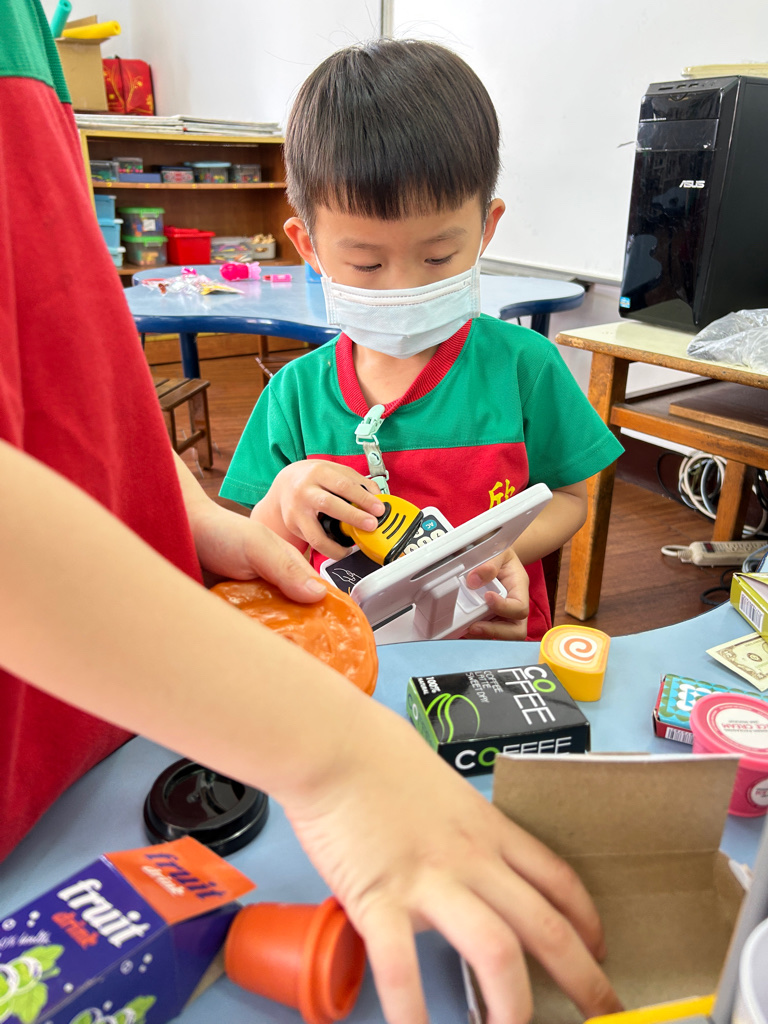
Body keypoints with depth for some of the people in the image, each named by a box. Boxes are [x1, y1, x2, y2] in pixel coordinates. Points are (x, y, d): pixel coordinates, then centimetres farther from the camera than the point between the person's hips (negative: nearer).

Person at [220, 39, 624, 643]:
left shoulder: (524, 365, -5)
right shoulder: (295, 393, -4)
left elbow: (568, 497, 7)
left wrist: (505, 549, -14)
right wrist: (279, 508, -20)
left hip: (493, 641, 1)